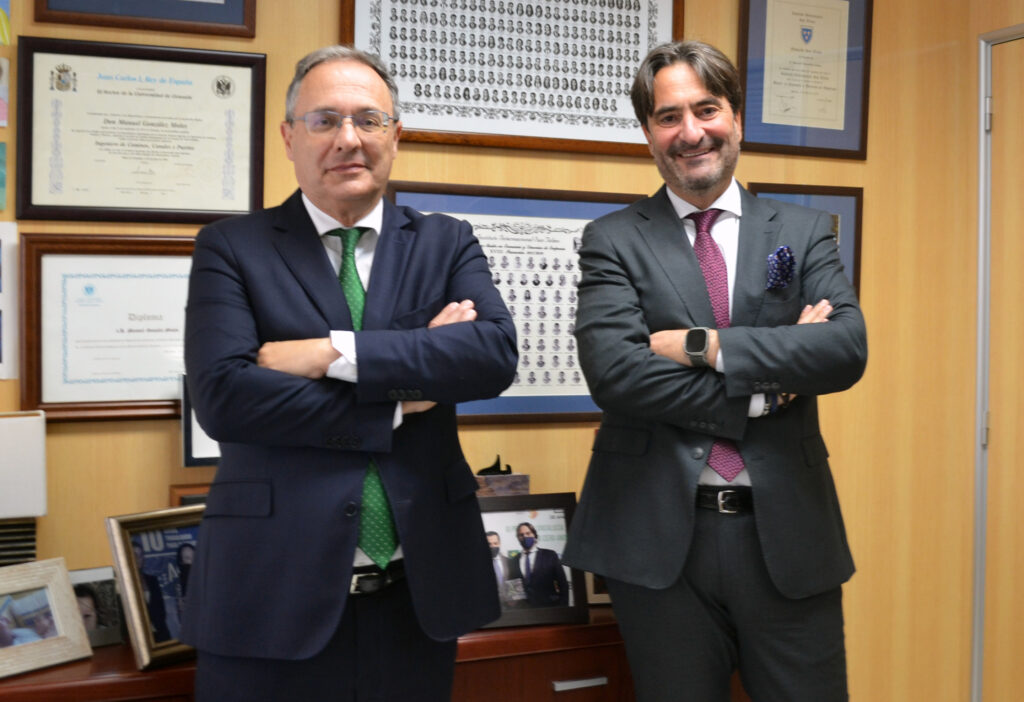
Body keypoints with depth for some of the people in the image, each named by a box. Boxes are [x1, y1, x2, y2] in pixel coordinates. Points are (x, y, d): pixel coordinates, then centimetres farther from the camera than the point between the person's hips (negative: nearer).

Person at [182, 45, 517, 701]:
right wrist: (398, 402, -11)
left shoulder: (447, 244, 7)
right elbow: (221, 395, -13)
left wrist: (334, 353, -17)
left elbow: (496, 353, -11)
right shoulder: (231, 247, 1)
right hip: (274, 593, -1)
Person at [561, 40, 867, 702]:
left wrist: (705, 345, -15)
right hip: (659, 539, -1)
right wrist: (763, 392, -12)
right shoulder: (613, 239, 1)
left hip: (787, 530, 1)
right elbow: (612, 369, -14)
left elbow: (848, 348, -9)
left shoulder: (804, 232, 6)